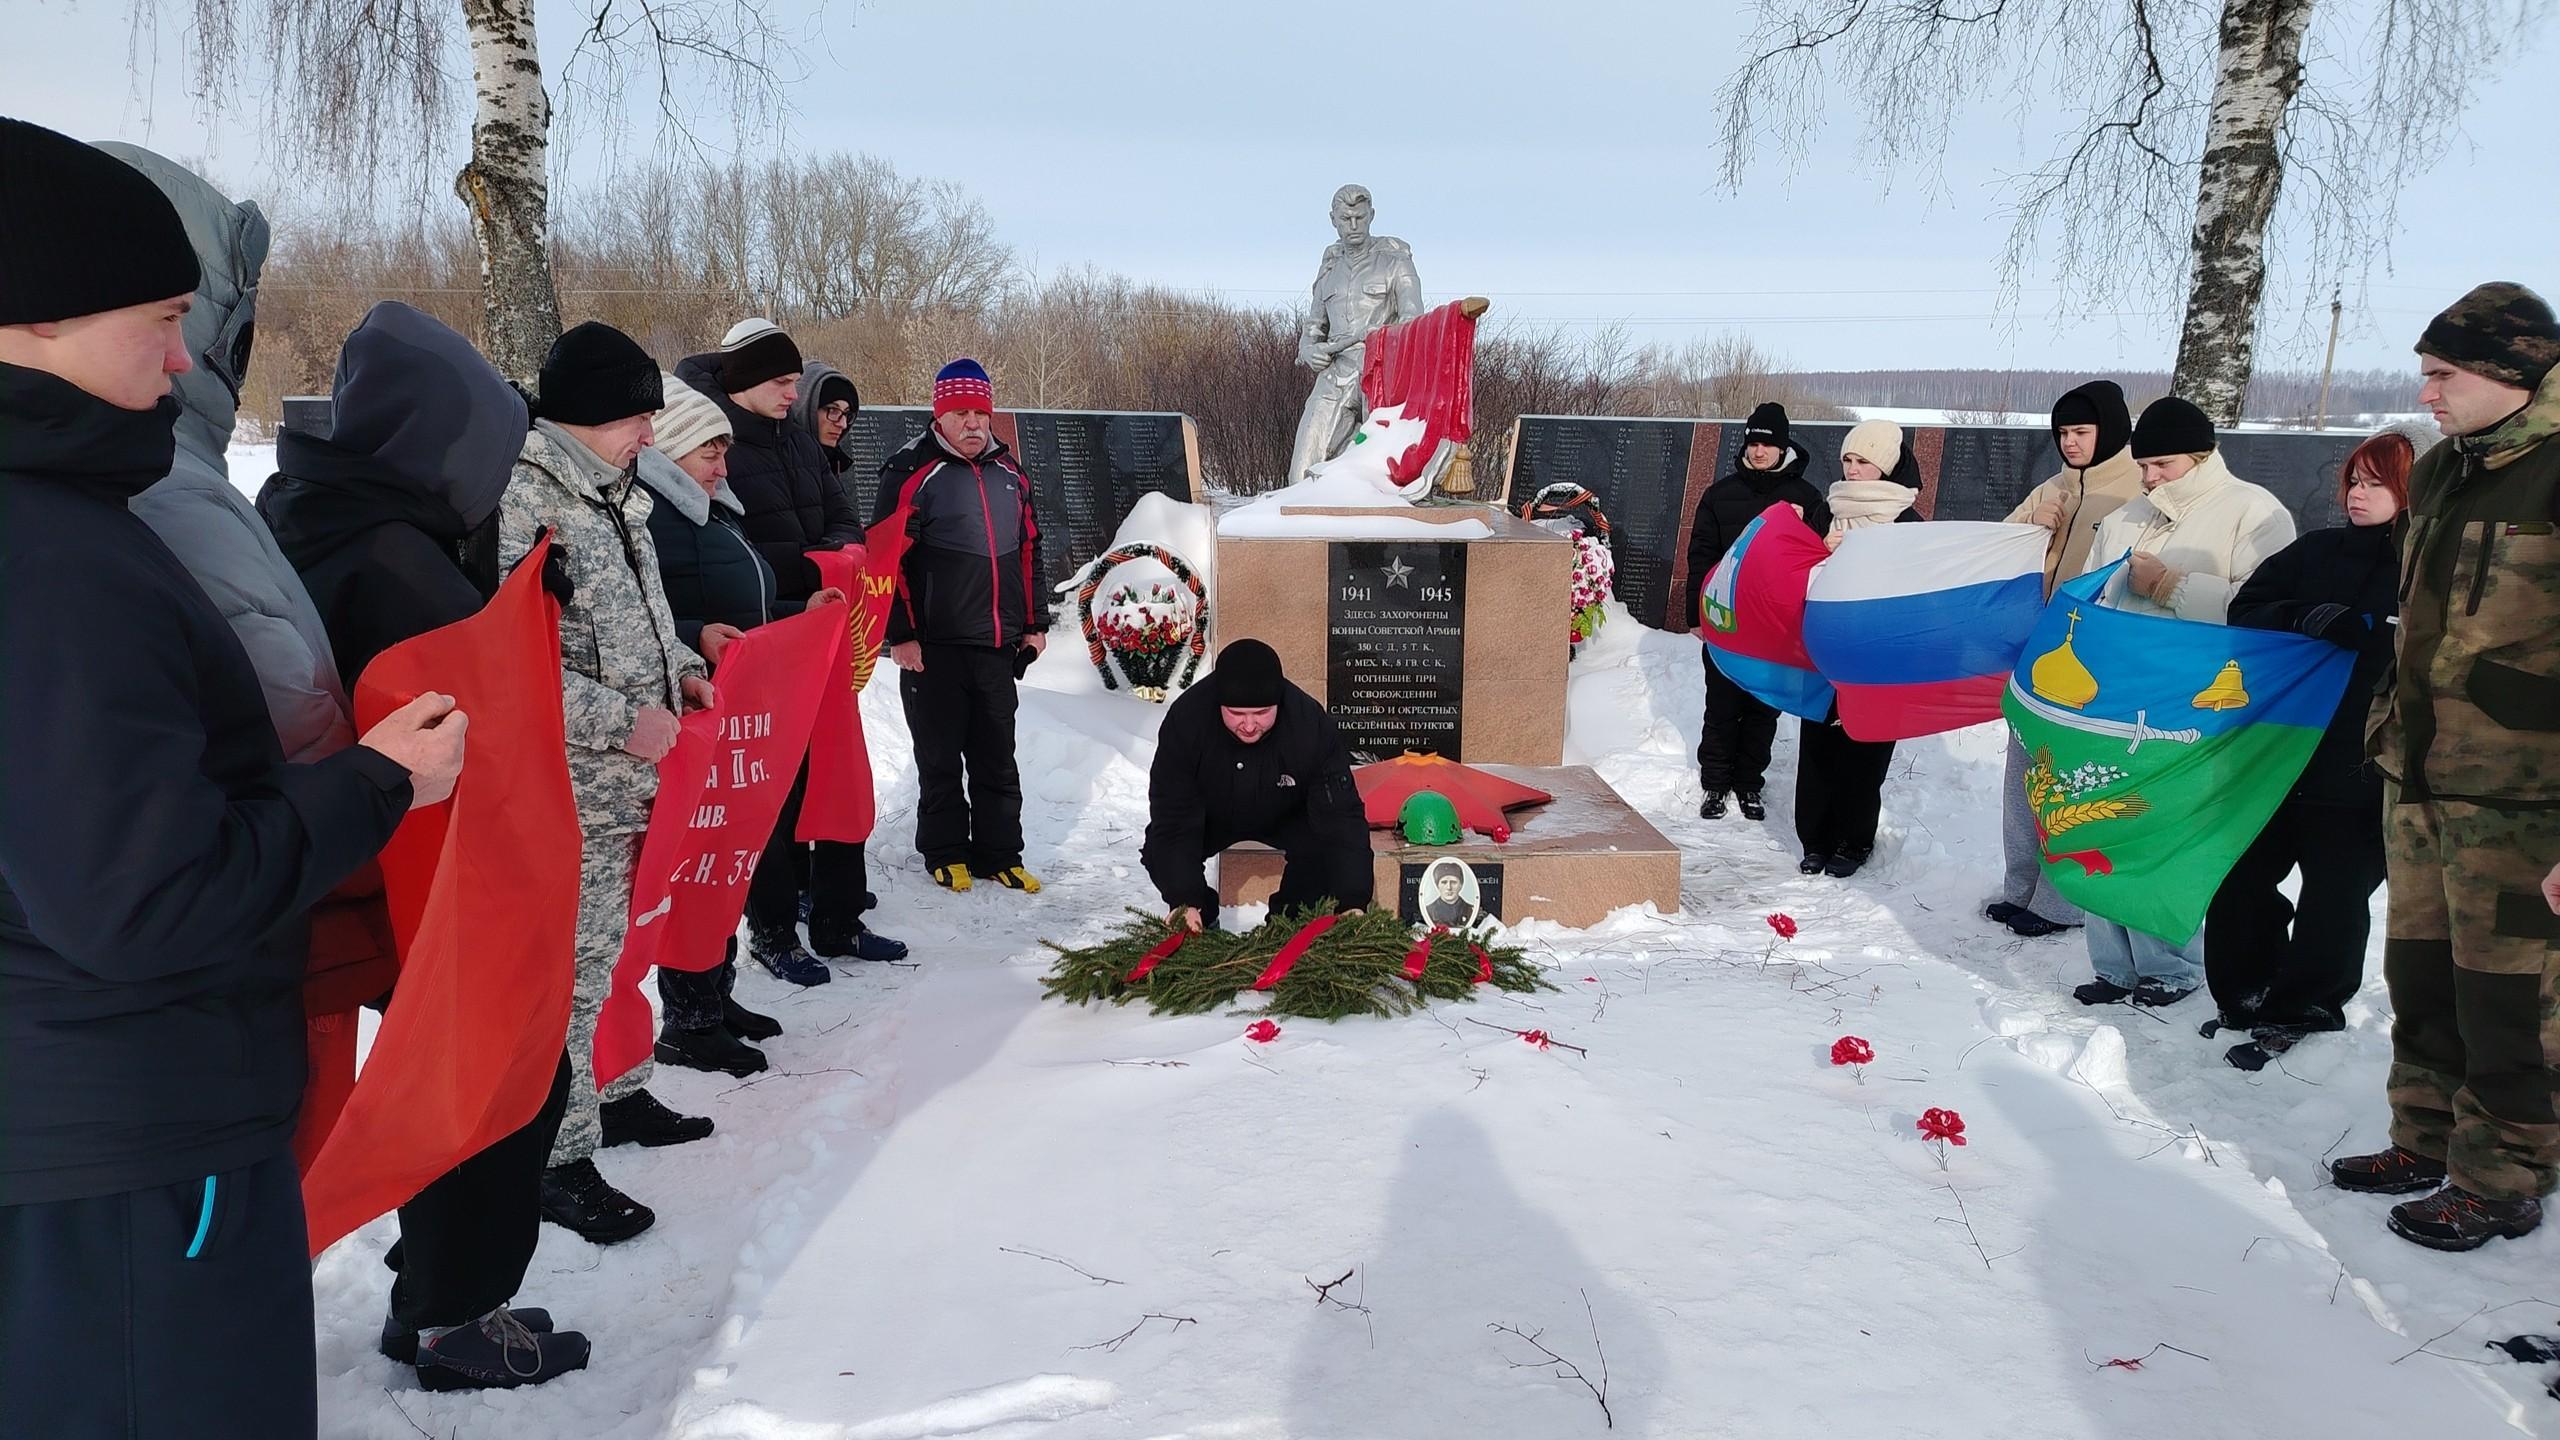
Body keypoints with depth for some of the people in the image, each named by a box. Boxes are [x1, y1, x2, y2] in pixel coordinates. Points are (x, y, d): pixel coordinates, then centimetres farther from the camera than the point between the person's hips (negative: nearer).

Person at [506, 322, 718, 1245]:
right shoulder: (520, 495, -17)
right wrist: (622, 721, -20)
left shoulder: (611, 494, 14)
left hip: (626, 779, 9)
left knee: (607, 952, 21)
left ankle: (616, 1094, 36)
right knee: (569, 972, -2)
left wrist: (681, 670, 10)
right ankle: (559, 1159, 10)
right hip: (569, 792, -9)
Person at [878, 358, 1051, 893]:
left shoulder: (1008, 473, 11)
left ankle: (999, 854, 21)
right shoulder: (912, 473, -8)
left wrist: (1035, 623, 14)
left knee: (997, 757, 11)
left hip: (999, 646, 5)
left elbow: (1029, 550, 18)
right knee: (940, 757, 6)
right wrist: (901, 636, -13)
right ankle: (945, 853, 19)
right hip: (935, 647, -5)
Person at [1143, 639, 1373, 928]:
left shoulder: (1311, 723, -35)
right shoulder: (1185, 719, -36)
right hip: (1211, 816, 0)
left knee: (1323, 845, -27)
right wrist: (1186, 901, -40)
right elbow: (1173, 817, -32)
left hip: (1286, 815, 0)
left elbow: (1341, 816, -32)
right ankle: (1199, 922, 5)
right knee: (1161, 852, -24)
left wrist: (1352, 903, -39)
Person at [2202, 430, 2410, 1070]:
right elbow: (2245, 613, 2)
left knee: (2334, 894, 7)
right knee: (2240, 876, 10)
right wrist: (2305, 619, -16)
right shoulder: (2317, 551, 9)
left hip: (2362, 773, -4)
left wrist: (2359, 631, -24)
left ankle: (2299, 1010, 22)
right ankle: (2243, 992, 28)